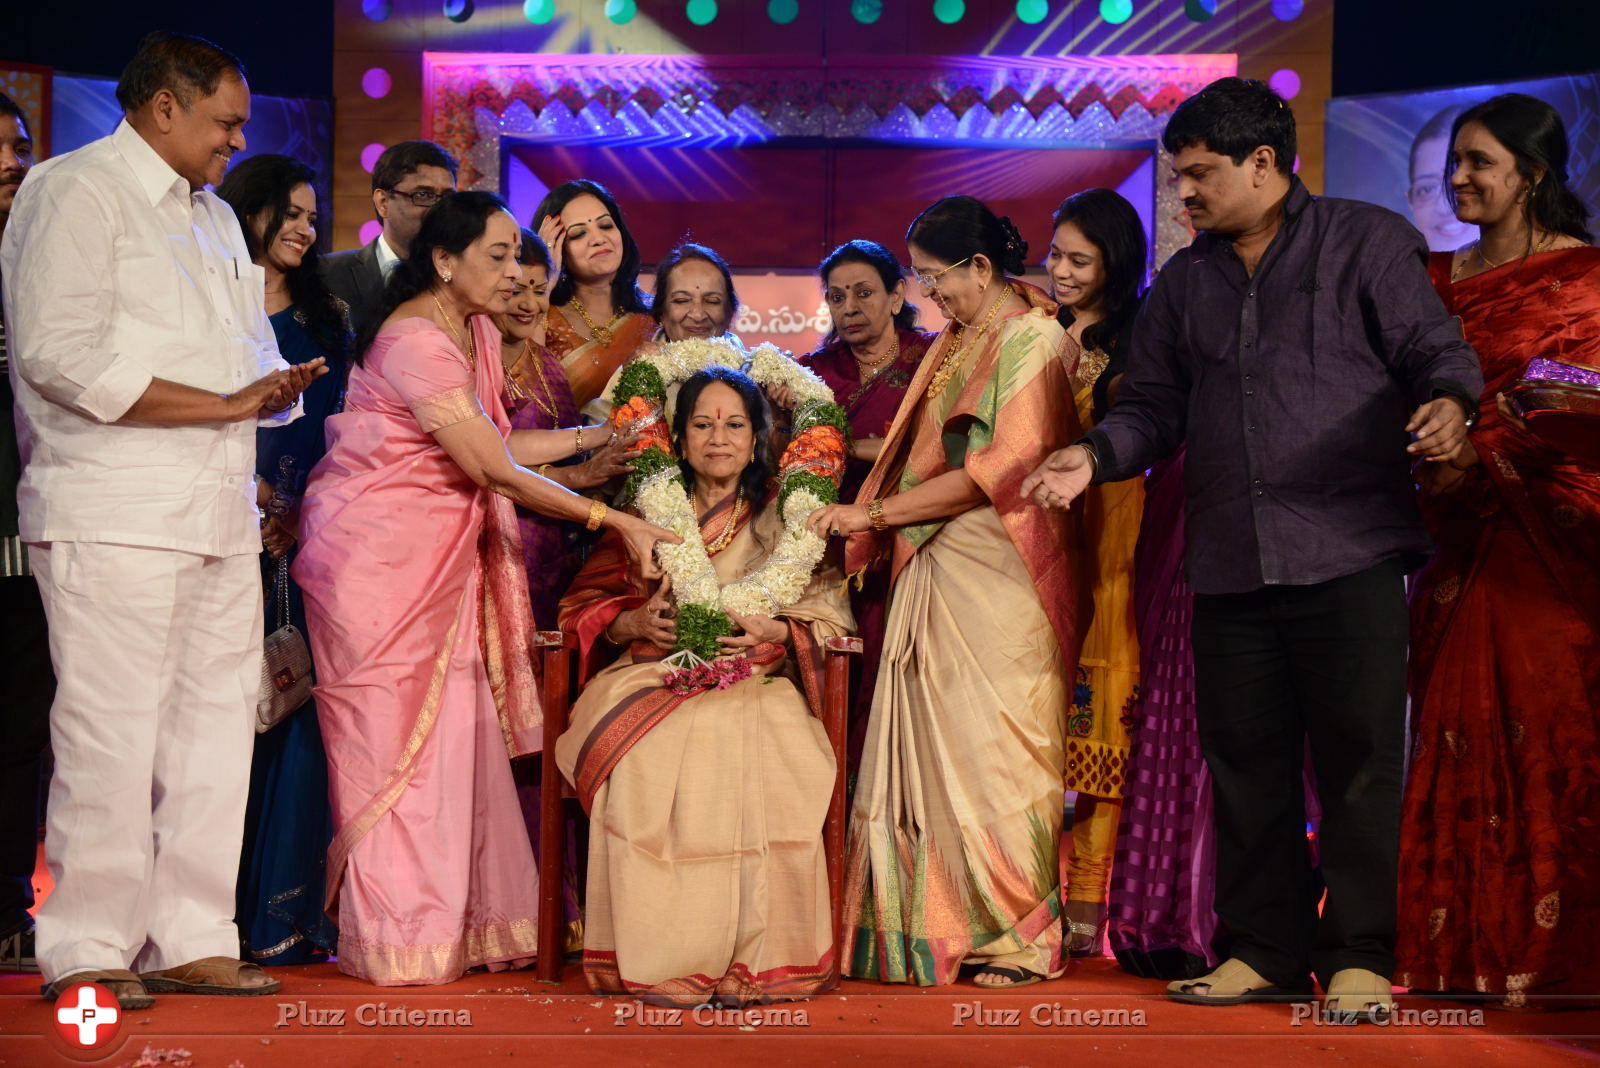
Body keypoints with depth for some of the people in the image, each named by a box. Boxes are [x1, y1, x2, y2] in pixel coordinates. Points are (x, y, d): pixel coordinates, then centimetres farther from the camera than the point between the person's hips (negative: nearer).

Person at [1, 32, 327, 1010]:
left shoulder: (215, 216, 23)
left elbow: (249, 350, 29)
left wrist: (276, 385, 3)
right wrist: (223, 404, -15)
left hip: (221, 516, 9)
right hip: (114, 516, -8)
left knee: (216, 729, 8)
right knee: (110, 735, -8)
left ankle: (191, 939, 15)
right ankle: (87, 949, 1)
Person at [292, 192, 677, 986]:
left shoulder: (477, 333, 11)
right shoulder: (416, 341, -19)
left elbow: (494, 446, 11)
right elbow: (492, 470, -21)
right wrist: (616, 522, -19)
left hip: (441, 558, 8)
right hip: (377, 555, -8)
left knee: (457, 731, 4)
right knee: (395, 735, -4)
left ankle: (458, 924, 9)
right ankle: (398, 939, 3)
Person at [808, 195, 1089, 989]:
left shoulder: (1033, 340, -7)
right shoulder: (955, 344, 19)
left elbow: (1003, 468, -15)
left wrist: (875, 512, -13)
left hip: (999, 579, -8)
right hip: (934, 570, 8)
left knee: (996, 750, -4)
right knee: (930, 749, 4)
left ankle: (1018, 937, 4)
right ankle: (936, 929, 8)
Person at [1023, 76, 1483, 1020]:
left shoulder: (1366, 242, 5)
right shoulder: (1184, 283, 19)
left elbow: (1437, 347, 0)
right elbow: (1154, 405, 18)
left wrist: (1448, 402, -22)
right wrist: (1095, 455, 0)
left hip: (1349, 552, -5)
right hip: (1229, 559, 5)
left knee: (1358, 757, -4)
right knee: (1245, 758, 6)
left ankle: (1358, 955, 4)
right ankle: (1268, 950, 16)